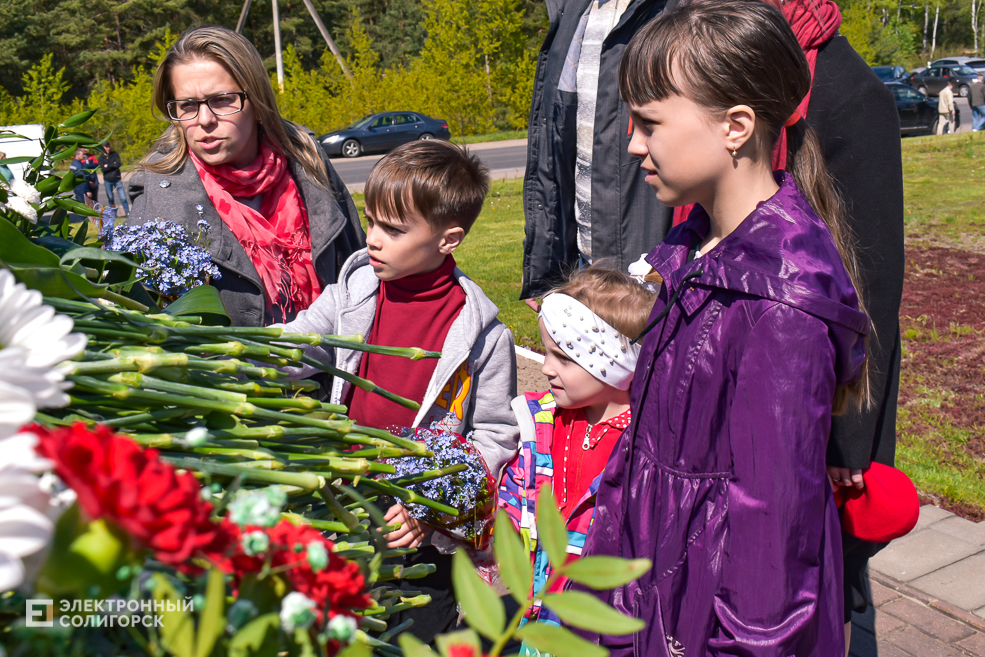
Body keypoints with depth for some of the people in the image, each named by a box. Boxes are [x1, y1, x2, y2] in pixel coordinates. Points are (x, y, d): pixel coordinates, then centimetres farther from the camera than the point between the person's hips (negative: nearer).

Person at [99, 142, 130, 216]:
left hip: (117, 179, 0)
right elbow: (103, 168, -10)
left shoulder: (115, 154, 4)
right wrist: (113, 164, -10)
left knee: (123, 197, -5)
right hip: (107, 180, 1)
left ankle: (128, 212, 0)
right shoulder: (101, 157, 3)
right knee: (110, 198, 6)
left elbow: (118, 164, -11)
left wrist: (108, 166, -9)